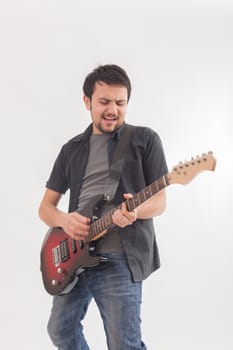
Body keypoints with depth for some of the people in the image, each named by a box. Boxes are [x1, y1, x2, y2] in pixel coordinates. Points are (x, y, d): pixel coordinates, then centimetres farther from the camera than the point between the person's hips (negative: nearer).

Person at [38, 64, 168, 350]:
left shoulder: (145, 139, 2)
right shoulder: (72, 149, 14)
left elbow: (160, 201, 0)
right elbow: (45, 206, 14)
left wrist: (134, 211, -23)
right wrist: (64, 220, -9)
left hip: (120, 257, -5)